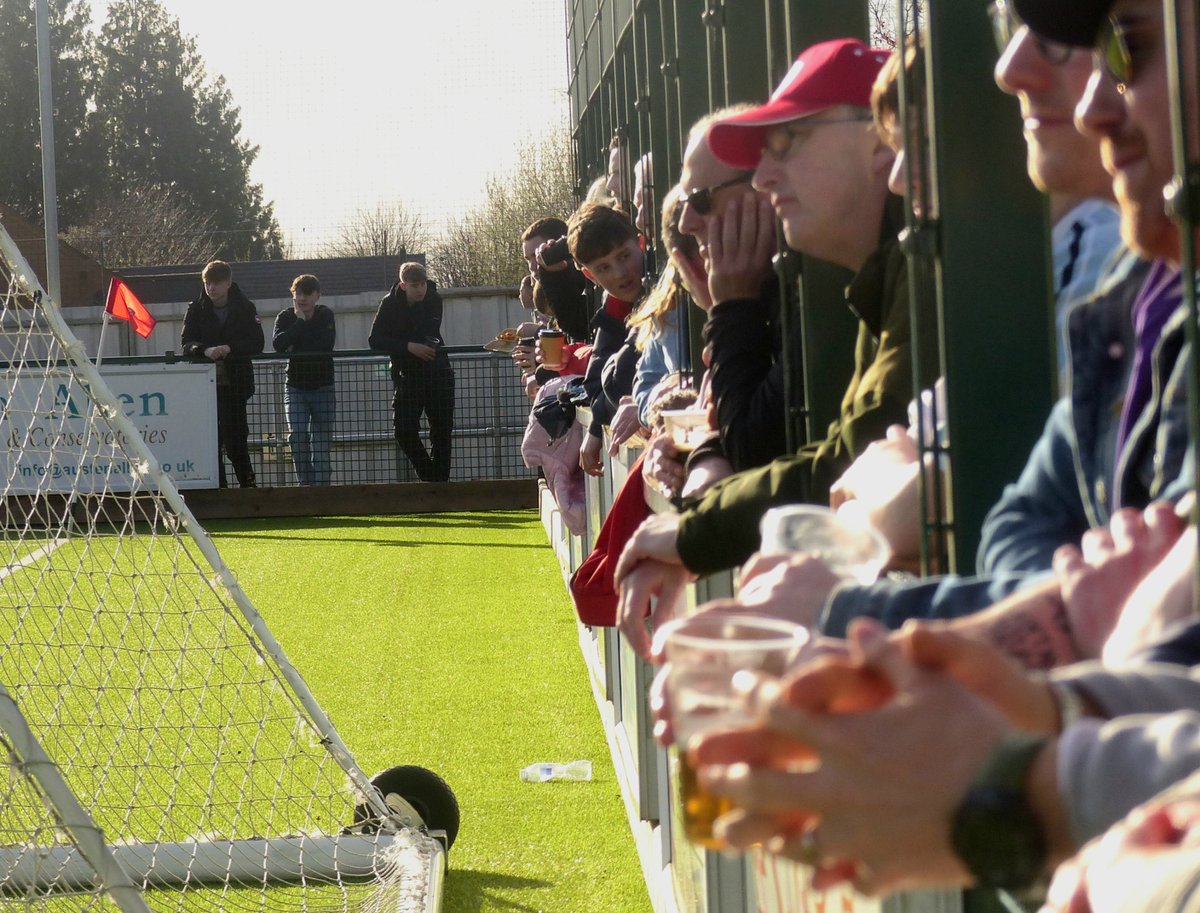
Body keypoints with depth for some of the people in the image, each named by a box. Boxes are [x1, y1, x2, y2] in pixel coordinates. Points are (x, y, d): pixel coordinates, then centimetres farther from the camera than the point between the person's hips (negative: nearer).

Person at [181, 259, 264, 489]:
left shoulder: (245, 309, 1)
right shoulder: (196, 310, 5)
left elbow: (257, 343, -6)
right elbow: (186, 343, -3)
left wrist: (230, 348, -22)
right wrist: (205, 350, -24)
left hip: (235, 382, -1)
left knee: (235, 438, -2)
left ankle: (247, 482, 13)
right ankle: (218, 485, 4)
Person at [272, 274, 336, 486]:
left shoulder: (325, 315, 0)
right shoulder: (285, 317, 1)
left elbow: (327, 345, -18)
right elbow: (278, 343, -20)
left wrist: (296, 349, -16)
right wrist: (300, 321, -15)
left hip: (323, 387, 0)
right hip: (295, 387, 0)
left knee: (321, 441, -2)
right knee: (297, 435, -14)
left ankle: (321, 485, 4)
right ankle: (306, 483, -9)